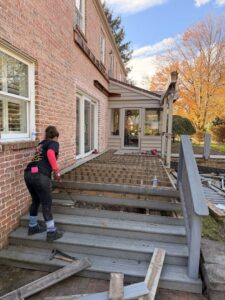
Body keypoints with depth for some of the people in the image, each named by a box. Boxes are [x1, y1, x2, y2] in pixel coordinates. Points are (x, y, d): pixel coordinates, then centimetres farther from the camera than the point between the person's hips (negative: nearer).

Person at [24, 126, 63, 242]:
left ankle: (33, 227, 36)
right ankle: (52, 232, 9)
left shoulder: (41, 143, 25)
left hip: (28, 173, 7)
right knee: (46, 203, 3)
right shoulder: (54, 143, 6)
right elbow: (50, 153, -15)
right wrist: (56, 170, -15)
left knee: (35, 201, 22)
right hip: (40, 175, -7)